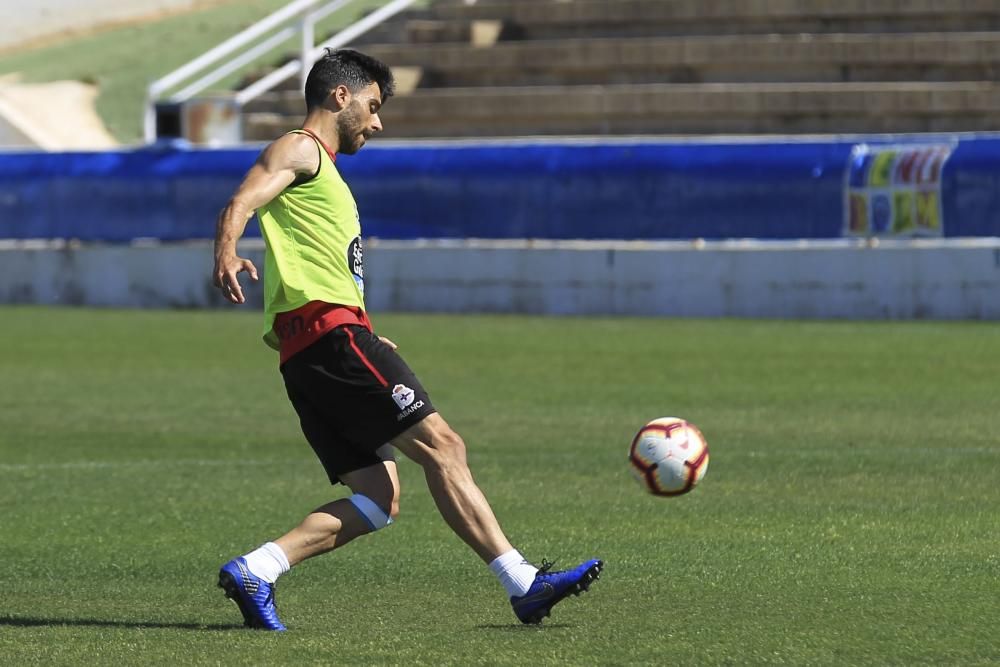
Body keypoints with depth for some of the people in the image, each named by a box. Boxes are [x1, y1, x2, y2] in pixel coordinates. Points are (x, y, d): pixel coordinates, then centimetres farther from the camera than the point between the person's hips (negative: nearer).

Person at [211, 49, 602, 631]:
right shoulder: (299, 150, 2)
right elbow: (239, 208, -17)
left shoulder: (323, 170, 31)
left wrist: (367, 340, 30)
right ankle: (525, 584, -14)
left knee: (378, 499, 0)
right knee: (441, 445, -12)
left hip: (308, 353, 10)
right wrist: (227, 256, -38)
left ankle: (254, 572, -9)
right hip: (328, 329, -10)